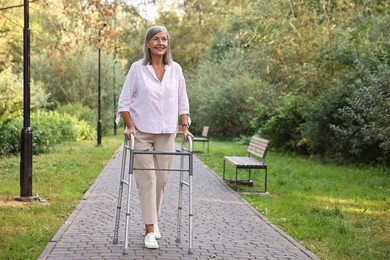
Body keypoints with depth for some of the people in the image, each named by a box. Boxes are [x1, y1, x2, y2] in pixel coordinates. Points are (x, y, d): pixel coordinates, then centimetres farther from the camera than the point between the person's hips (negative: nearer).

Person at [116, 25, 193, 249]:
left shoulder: (175, 69, 4)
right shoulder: (137, 69, -4)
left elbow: (182, 102, 9)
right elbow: (124, 102, -2)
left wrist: (185, 126, 0)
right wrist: (130, 126, -11)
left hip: (166, 133, 3)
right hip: (141, 132, -3)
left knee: (162, 178, 7)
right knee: (147, 179, -6)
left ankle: (154, 220, 27)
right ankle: (150, 230, -3)